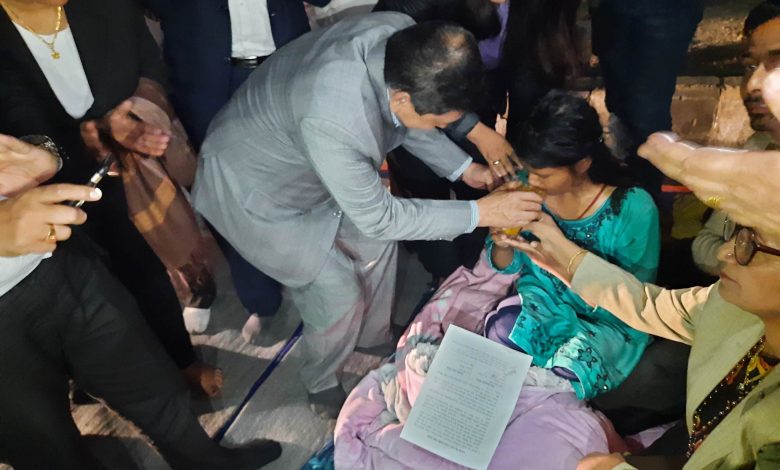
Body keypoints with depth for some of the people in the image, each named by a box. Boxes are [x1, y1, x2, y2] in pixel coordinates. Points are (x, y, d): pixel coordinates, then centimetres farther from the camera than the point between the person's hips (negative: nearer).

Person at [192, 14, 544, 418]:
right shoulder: (331, 120, -43)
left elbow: (402, 122, 0)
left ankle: (375, 337, 42)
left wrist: (463, 167, -4)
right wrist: (480, 213, -23)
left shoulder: (402, 35, -21)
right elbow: (379, 216, -27)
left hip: (304, 161, 8)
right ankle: (320, 385, 31)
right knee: (340, 295, -1)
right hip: (259, 189, -7)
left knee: (375, 242, 15)